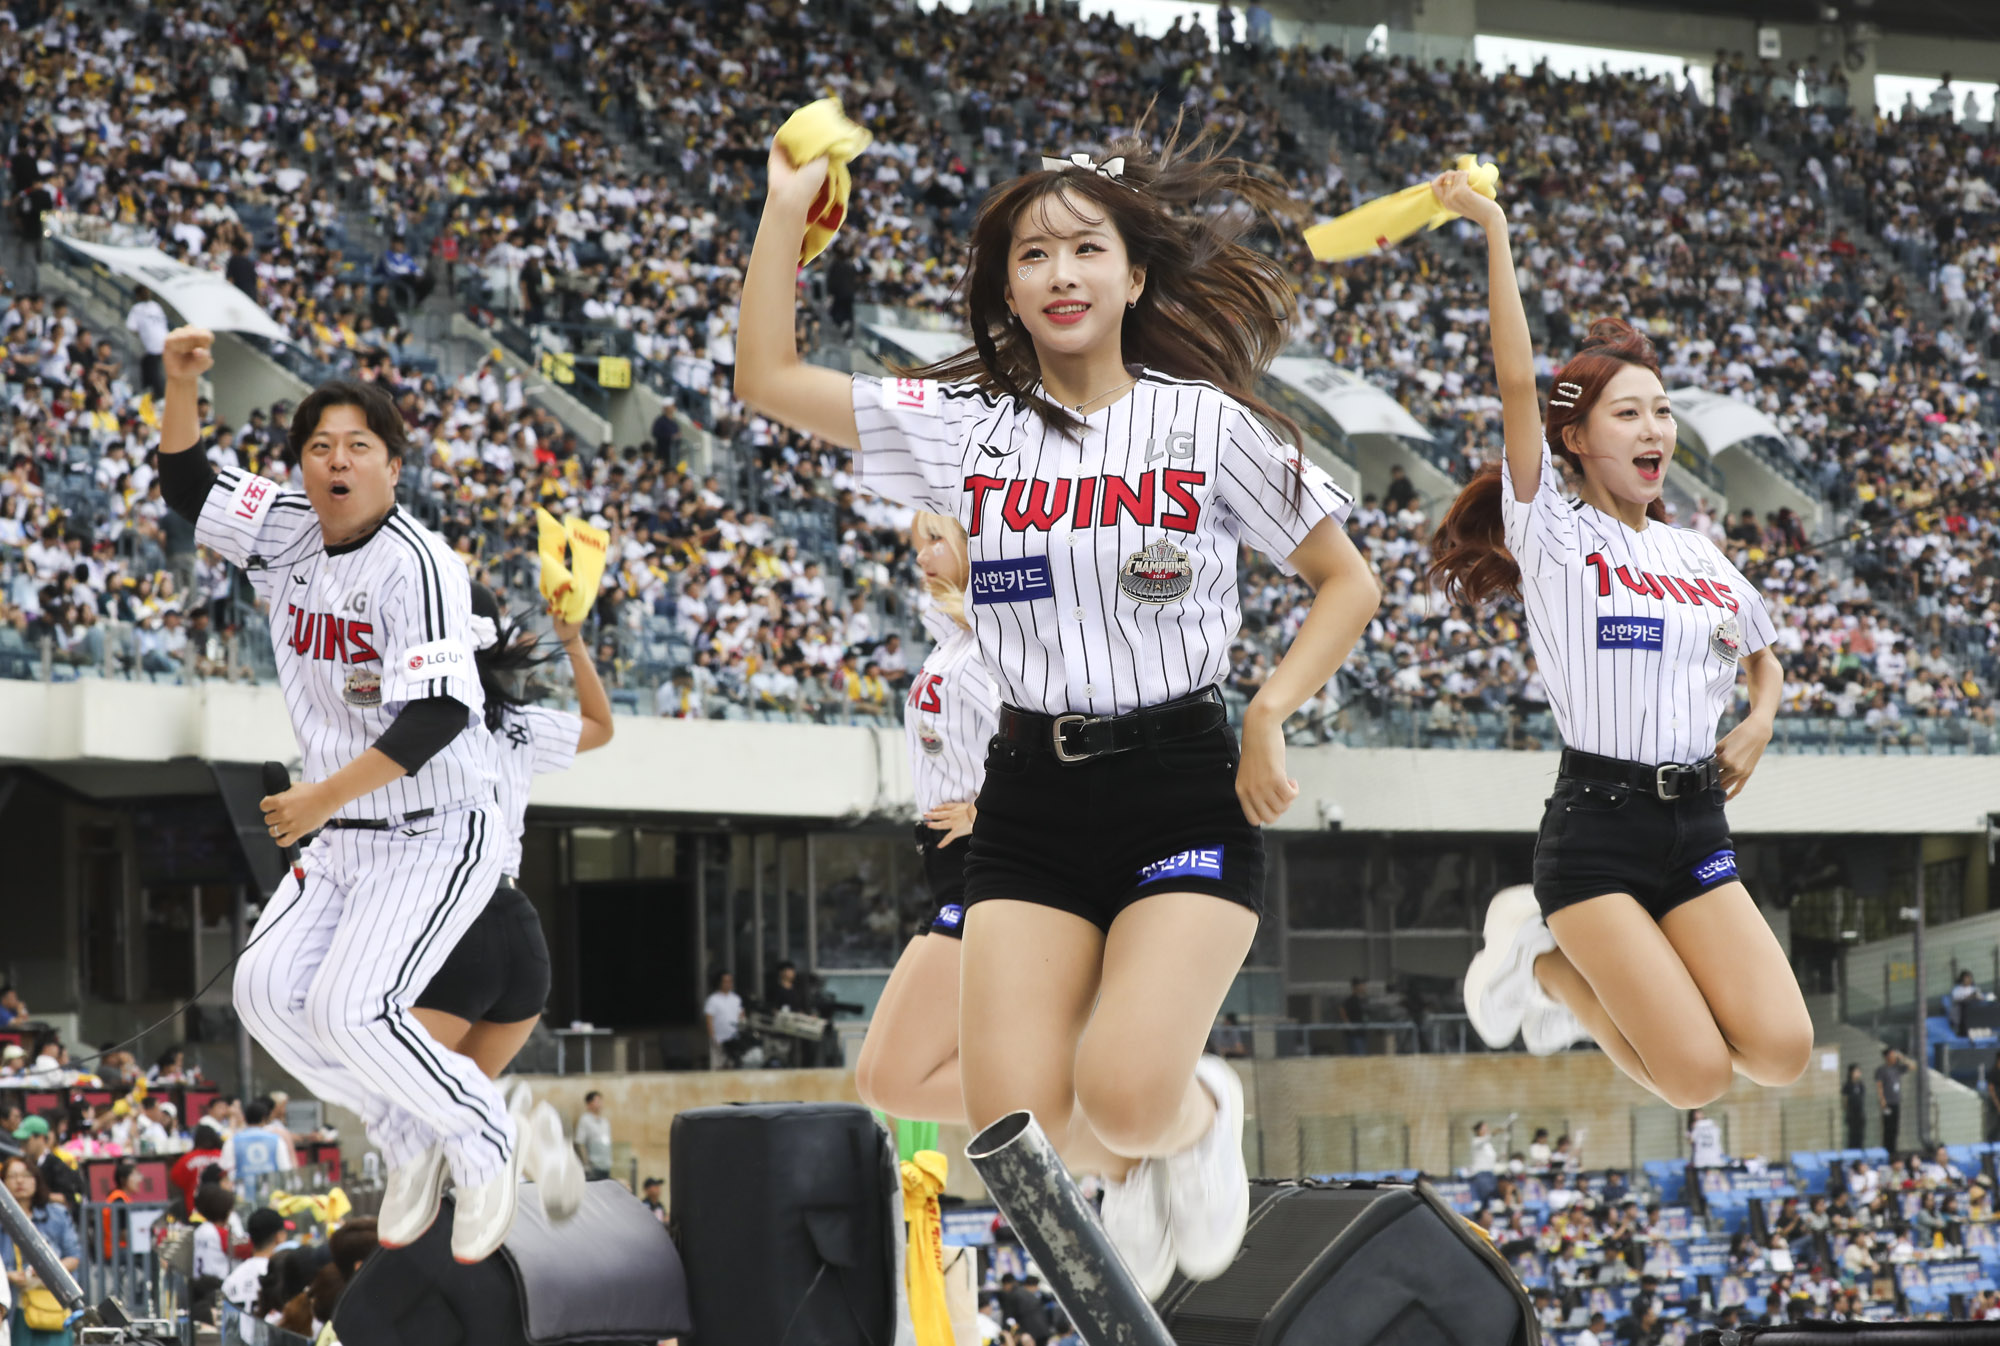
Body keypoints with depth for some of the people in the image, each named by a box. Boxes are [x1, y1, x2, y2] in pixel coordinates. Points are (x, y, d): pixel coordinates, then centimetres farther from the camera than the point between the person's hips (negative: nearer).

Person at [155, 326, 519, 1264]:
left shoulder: (416, 565, -21)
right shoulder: (289, 535, 3)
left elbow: (438, 715, -27)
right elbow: (188, 488, 11)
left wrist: (326, 796, -26)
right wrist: (180, 385, -7)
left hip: (437, 840, -8)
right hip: (345, 839, 8)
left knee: (348, 1010, -19)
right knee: (269, 991, -2)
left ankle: (483, 1144, 2)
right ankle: (408, 1147, 14)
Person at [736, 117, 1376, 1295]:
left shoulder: (1206, 425, -1)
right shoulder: (966, 428, 5)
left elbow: (1348, 581, 6)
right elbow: (769, 380, 5)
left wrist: (1271, 716, -8)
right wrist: (788, 206, 4)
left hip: (1183, 791, -3)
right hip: (1031, 801, 3)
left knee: (1124, 1098, -22)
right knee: (1019, 1130, -11)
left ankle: (1204, 1111, 15)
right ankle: (1127, 1176, 24)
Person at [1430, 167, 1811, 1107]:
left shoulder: (1697, 555, 15)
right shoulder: (1555, 535, -2)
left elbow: (1763, 658, 31)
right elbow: (1517, 385, -14)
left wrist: (1759, 720, 8)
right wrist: (1495, 233, -16)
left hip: (1696, 826, 6)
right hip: (1596, 827, -6)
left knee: (1782, 1052, -14)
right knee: (1696, 1077, -16)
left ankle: (1570, 967, 12)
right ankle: (1547, 959, 13)